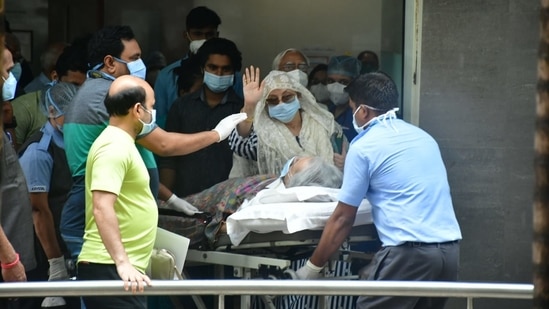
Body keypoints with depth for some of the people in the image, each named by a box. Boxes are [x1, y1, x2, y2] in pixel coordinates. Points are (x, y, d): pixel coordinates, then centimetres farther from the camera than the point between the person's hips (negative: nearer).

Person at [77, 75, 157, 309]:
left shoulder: (120, 143, 18)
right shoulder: (115, 147, -15)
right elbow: (102, 209, -26)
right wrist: (123, 263, -33)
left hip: (124, 269, 10)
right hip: (111, 270, -10)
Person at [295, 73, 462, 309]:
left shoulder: (364, 147, 0)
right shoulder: (423, 137, 20)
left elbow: (343, 219, 3)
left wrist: (313, 266, 14)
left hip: (409, 252, -7)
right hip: (449, 249, 7)